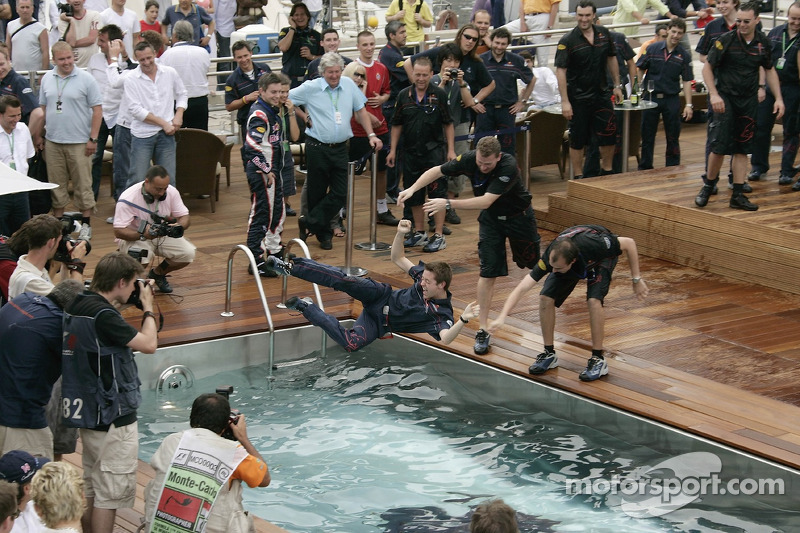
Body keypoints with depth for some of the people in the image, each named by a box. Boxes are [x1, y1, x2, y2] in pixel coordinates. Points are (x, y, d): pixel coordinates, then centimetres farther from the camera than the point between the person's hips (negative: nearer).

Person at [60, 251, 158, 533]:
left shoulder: (77, 305, 5)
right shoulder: (102, 314, -23)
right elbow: (148, 343, -20)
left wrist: (126, 305, 8)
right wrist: (148, 307, -6)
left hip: (88, 411, 10)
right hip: (112, 415, -10)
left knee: (91, 488, 20)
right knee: (110, 493, -2)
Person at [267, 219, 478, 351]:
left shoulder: (442, 315, -20)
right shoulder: (424, 274, -5)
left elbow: (445, 339, -40)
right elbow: (398, 259, 5)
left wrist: (463, 320, -57)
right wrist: (400, 234, -13)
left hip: (380, 323, -3)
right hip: (383, 297, 3)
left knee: (351, 344, -30)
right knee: (344, 280, -26)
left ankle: (306, 308, -11)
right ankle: (290, 267, -20)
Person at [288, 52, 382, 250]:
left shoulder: (349, 85, 5)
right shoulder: (310, 88, -5)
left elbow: (360, 110, 14)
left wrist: (371, 135, 8)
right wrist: (304, 117, 1)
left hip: (339, 148, 3)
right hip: (317, 147, -3)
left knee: (340, 193, -3)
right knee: (317, 193, 5)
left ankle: (308, 222, 8)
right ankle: (323, 234, 19)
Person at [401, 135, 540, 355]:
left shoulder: (509, 166, -37)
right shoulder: (469, 159, -24)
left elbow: (486, 201, -42)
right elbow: (437, 170, -9)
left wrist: (449, 204, -46)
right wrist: (413, 188, -22)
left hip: (519, 217, -2)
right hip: (490, 219, 2)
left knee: (536, 263, 15)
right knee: (488, 272, -7)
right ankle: (483, 330, -3)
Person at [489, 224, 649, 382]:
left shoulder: (593, 245, -44)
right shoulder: (550, 258, -38)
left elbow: (629, 243, -26)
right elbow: (521, 288, -39)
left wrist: (636, 279, -22)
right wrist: (502, 317, -51)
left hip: (602, 258, -3)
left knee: (594, 300, -27)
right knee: (546, 298, -15)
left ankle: (598, 360, -13)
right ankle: (549, 354, 3)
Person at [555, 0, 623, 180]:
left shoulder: (604, 34, 2)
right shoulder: (568, 41, -12)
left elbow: (611, 59, 15)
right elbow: (560, 71, -14)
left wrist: (617, 85, 15)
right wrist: (565, 101, -19)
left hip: (601, 94, 4)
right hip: (578, 98, -4)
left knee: (609, 134, 5)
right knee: (577, 139, 3)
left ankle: (607, 172, 22)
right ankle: (578, 177, 14)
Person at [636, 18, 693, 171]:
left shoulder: (684, 56, 0)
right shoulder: (653, 49, -1)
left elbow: (687, 81, 1)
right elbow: (640, 69, 6)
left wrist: (688, 105, -5)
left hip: (671, 99, 0)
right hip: (651, 97, 0)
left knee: (673, 137, 5)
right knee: (647, 136, 7)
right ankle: (645, 168, 17)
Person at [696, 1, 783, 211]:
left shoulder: (763, 43, 2)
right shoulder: (726, 40, -10)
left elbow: (769, 70, 15)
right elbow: (707, 67, -6)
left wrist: (778, 98, 8)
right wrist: (714, 94, -17)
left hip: (749, 100, 4)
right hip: (725, 97, -4)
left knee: (742, 148, 5)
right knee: (719, 145, -11)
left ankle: (738, 195, 9)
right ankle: (708, 186, 9)